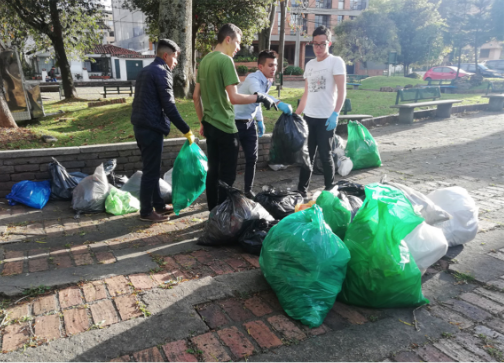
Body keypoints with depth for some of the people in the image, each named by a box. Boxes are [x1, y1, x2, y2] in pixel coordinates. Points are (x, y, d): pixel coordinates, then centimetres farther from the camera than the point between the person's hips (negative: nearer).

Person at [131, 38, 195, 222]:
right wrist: (186, 131, -14)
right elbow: (169, 106, -18)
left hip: (141, 126, 10)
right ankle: (146, 212, 9)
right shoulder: (162, 72, -12)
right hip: (152, 128, -10)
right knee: (151, 171, -1)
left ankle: (159, 205, 27)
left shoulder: (146, 70, 17)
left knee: (152, 169, 16)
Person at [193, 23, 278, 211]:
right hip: (224, 126, -8)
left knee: (213, 171, 15)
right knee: (227, 175, 2)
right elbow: (234, 98, -21)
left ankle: (213, 212, 24)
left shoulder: (205, 60, 11)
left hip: (210, 124, 8)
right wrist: (259, 97, -10)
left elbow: (196, 96, 14)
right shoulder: (225, 60, -14)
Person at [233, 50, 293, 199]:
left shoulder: (267, 82, 4)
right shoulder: (253, 79, -24)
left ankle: (248, 190, 21)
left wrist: (260, 120, 19)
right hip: (236, 122, -8)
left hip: (249, 122, 8)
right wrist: (279, 103, -58)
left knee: (252, 158, 8)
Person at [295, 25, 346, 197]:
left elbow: (342, 91, -11)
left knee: (325, 155, 1)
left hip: (326, 118, -6)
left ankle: (329, 190, 16)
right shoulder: (309, 64, 14)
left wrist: (335, 114, -22)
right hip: (309, 117, 6)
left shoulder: (336, 61, -4)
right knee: (307, 154, 10)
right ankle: (302, 189, 19)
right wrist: (296, 114, 16)